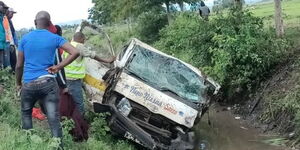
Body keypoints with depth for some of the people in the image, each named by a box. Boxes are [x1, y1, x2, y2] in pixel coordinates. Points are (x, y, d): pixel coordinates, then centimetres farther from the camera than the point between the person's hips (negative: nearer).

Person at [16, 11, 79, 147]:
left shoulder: (25, 38, 5)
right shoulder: (55, 38, 1)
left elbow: (19, 65, 6)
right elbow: (75, 53, -11)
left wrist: (18, 83, 20)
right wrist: (58, 67, -5)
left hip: (28, 84, 2)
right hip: (48, 83, -1)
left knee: (26, 113, 25)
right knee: (54, 119, -1)